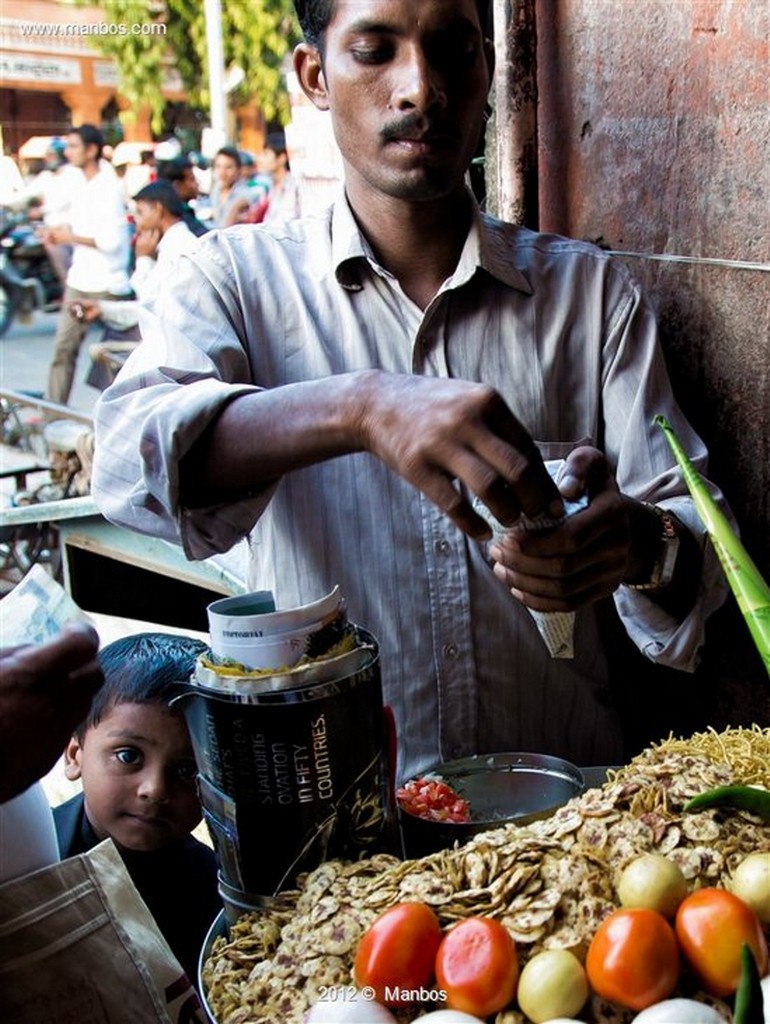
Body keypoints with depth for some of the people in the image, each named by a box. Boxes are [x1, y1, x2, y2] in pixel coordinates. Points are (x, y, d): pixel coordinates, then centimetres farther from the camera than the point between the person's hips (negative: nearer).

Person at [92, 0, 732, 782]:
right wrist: (358, 407, -31)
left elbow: (702, 540, 4)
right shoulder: (235, 277, 3)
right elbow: (130, 456, -15)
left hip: (560, 795, 2)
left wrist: (640, 543, -19)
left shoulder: (591, 289, 8)